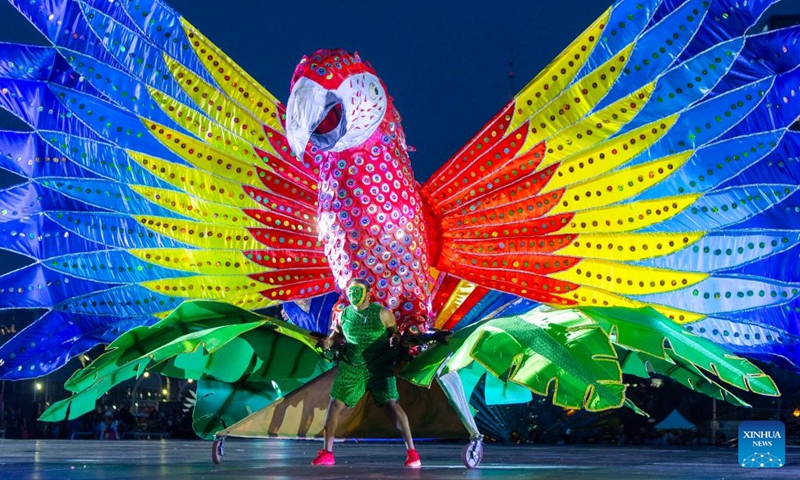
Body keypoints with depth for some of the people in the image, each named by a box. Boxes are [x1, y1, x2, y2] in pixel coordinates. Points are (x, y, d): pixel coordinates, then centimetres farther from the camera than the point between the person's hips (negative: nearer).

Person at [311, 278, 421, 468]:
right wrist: (329, 342, -2)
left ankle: (411, 451, -10)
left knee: (391, 404, -15)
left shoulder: (382, 313, -6)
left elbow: (395, 333, 1)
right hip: (351, 367, 4)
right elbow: (337, 332, 19)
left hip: (379, 368, -4)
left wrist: (395, 339, -23)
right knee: (335, 404, -1)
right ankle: (327, 453, 11)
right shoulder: (345, 314, 4)